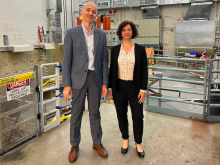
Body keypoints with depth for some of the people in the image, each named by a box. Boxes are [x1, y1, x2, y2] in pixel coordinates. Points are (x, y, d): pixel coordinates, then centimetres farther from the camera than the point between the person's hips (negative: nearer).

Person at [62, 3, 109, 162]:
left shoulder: (101, 34, 6)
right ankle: (75, 145, 26)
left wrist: (105, 82, 0)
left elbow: (104, 59, 6)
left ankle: (97, 142, 31)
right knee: (76, 114, 8)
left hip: (95, 78, 2)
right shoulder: (71, 33, -2)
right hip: (78, 79, -2)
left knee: (95, 113, 13)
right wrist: (66, 84, -10)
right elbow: (67, 60, -5)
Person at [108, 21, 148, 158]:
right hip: (119, 87, 2)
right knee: (122, 115, 12)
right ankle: (125, 140, 34)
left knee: (138, 116, 5)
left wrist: (143, 89, -8)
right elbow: (112, 69, 6)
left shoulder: (140, 49, -3)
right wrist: (110, 88, 4)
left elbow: (144, 71, -3)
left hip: (135, 88, -1)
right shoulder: (115, 49, 3)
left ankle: (138, 143, 26)